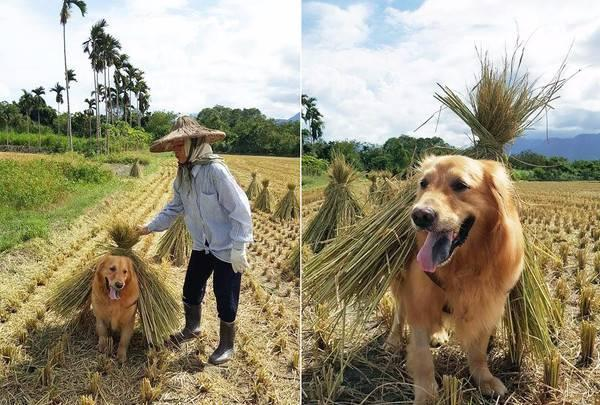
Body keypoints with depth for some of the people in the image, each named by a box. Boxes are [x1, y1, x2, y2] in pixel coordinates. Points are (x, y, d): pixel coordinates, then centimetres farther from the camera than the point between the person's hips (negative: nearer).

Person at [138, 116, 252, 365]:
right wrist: (150, 227, 5)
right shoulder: (183, 175, 1)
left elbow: (240, 209, -24)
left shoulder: (215, 170, -25)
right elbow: (175, 207, 13)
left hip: (227, 248, -7)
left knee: (225, 299, 5)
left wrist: (239, 249, -22)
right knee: (191, 289, 21)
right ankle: (192, 328, 48)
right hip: (202, 245, 8)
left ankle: (227, 345, 28)